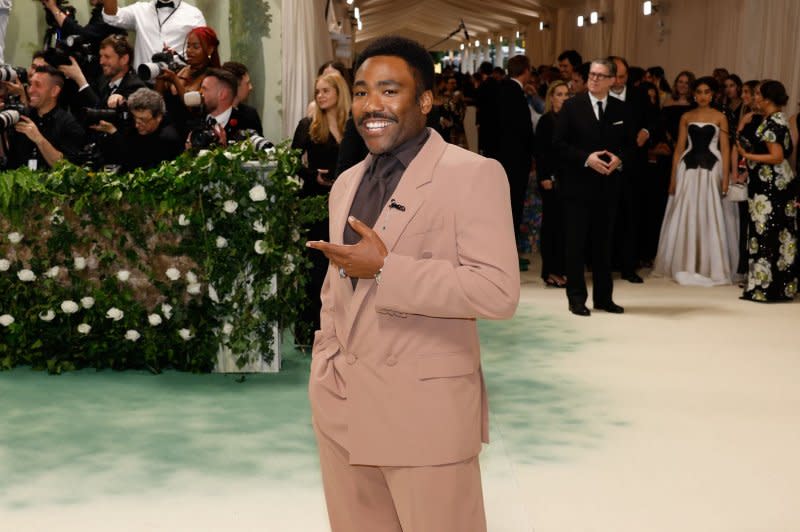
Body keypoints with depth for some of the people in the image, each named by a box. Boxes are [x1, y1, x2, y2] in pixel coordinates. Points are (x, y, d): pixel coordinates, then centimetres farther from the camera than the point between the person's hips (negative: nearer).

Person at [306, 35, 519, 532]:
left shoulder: (473, 175, -10)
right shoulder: (346, 183, 13)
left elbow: (499, 291, -20)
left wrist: (386, 269, -19)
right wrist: (326, 366, 11)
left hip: (425, 408, -6)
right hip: (341, 406, 7)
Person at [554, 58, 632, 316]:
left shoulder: (621, 110, 8)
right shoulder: (572, 106, -1)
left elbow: (630, 145, 12)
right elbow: (559, 143, -5)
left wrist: (619, 159, -9)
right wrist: (586, 158, -16)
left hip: (608, 185, 3)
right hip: (578, 185, -3)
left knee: (604, 244, 10)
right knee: (575, 244, 0)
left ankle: (603, 297, 18)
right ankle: (577, 298, 7)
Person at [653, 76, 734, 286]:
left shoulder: (719, 117, 4)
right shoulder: (686, 117, 9)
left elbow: (725, 149, 0)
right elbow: (679, 148, 7)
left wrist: (725, 178, -9)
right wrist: (673, 177, 0)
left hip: (711, 170, -2)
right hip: (688, 169, 2)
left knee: (709, 217, 0)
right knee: (685, 217, 3)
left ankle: (709, 267, 10)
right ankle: (685, 266, 12)